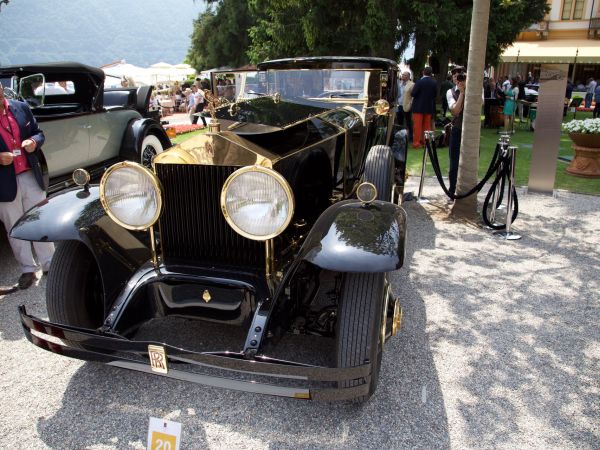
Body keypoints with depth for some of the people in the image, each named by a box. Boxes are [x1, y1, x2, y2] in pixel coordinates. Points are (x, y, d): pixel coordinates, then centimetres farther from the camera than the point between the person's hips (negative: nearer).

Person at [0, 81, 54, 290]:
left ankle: (49, 263, 24)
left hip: (31, 176, 2)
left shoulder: (21, 107, 0)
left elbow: (38, 133, 10)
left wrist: (34, 142, -11)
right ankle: (27, 269, 23)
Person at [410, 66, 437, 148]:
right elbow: (435, 94, 5)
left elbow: (413, 94, -15)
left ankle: (416, 142, 1)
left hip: (418, 107, -4)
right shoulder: (434, 82, -1)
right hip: (429, 107, 4)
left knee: (417, 126, 1)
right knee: (427, 125, 13)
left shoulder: (419, 82, -16)